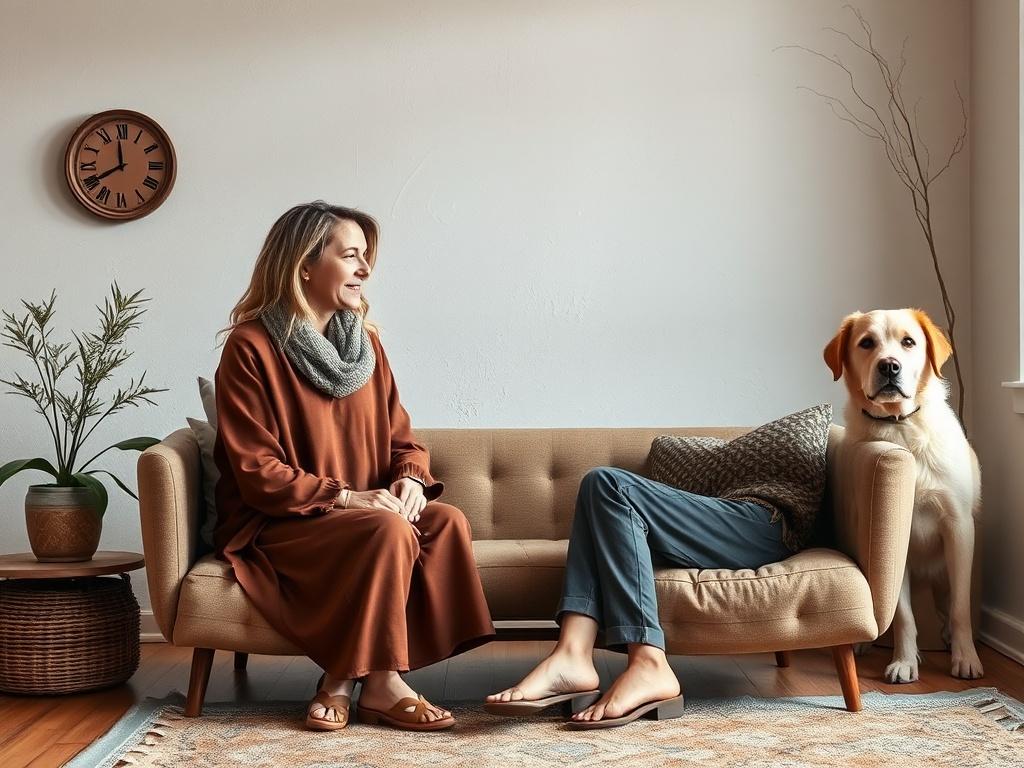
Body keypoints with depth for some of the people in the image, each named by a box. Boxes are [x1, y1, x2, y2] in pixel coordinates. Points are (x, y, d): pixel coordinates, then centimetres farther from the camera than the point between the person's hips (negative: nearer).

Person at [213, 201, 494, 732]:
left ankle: (345, 681, -21)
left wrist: (410, 480, -12)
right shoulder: (251, 347, -10)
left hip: (361, 511, 7)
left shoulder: (364, 341, 10)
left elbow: (403, 439, 12)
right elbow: (257, 473, -15)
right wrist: (347, 497, -23)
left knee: (446, 521, -21)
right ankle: (378, 685, -18)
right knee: (387, 532, -32)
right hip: (275, 525, -6)